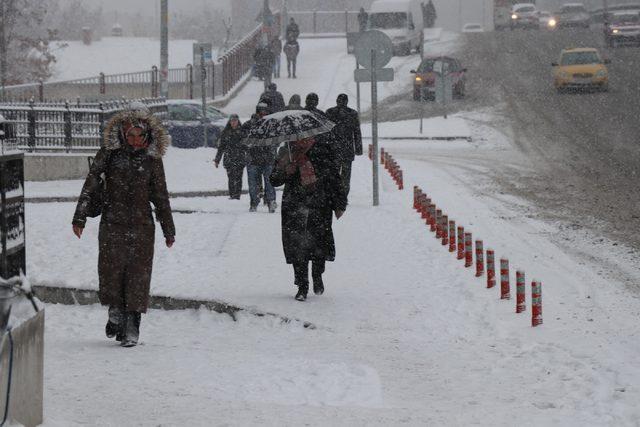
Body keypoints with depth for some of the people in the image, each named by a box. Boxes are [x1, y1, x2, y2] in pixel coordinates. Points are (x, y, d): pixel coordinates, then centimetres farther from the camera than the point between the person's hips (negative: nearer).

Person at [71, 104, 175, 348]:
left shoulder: (152, 158, 3)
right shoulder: (110, 153, -1)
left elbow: (161, 196, 11)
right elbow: (90, 184, 0)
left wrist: (168, 230, 14)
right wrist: (79, 218, -5)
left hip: (141, 225, 0)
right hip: (112, 223, 0)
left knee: (138, 273, -4)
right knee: (111, 270, -1)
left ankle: (132, 326, 0)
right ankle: (116, 312, 23)